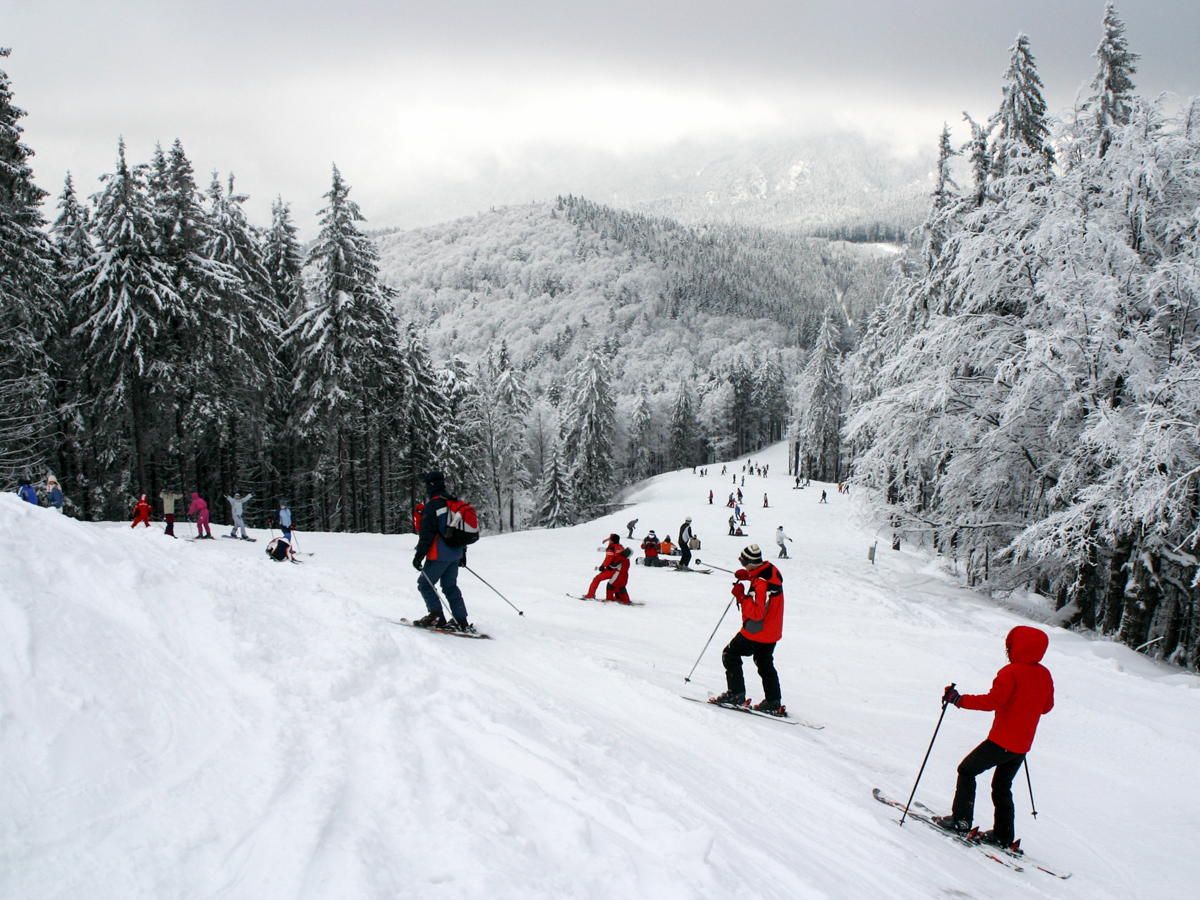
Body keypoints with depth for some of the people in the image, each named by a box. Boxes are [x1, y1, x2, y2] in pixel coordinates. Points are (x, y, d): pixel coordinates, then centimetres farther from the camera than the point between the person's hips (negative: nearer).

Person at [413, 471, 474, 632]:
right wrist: (462, 553, 26)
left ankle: (436, 617, -3)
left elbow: (427, 534, -17)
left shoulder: (432, 506, -14)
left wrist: (419, 555, -13)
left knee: (425, 584, 5)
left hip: (439, 555, -8)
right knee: (450, 586, 15)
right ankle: (462, 622, 9)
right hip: (455, 555, 8)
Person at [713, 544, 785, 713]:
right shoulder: (771, 570, -2)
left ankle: (736, 694, 8)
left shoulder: (761, 583, -29)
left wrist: (741, 596, -23)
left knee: (730, 655, 7)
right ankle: (774, 703, 19)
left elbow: (756, 613, -30)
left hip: (757, 632, -9)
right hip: (772, 631, 9)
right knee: (765, 664, 20)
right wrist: (747, 575, 7)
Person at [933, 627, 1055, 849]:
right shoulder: (1045, 675, 5)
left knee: (967, 771, 9)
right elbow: (1046, 706, 17)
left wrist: (959, 699, -20)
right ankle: (1003, 836, 19)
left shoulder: (1012, 672, -17)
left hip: (1002, 740, -7)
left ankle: (961, 820, 4)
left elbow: (992, 701, -25)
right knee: (1002, 787, 21)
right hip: (1022, 745, 7)